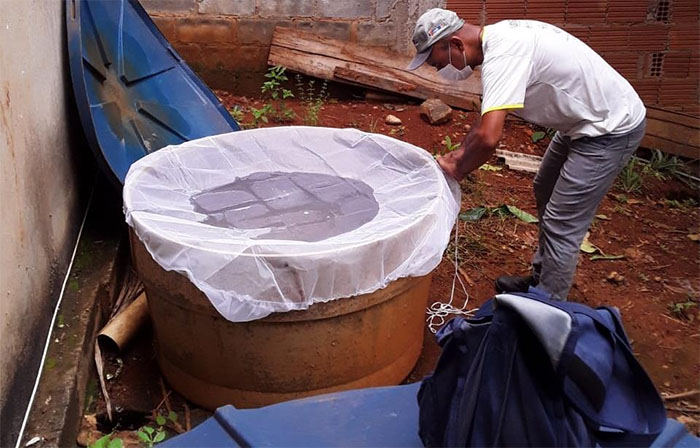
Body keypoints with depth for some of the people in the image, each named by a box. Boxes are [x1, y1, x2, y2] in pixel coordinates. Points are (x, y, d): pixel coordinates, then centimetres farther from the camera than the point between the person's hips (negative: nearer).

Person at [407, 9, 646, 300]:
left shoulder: (502, 54, -30)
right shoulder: (498, 37, 1)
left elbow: (488, 137, -38)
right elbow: (492, 112, 13)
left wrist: (457, 170, -19)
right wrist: (460, 153, 3)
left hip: (612, 130, -11)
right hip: (586, 121, 11)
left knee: (561, 226, -7)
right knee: (545, 193, 24)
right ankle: (540, 280, 40)